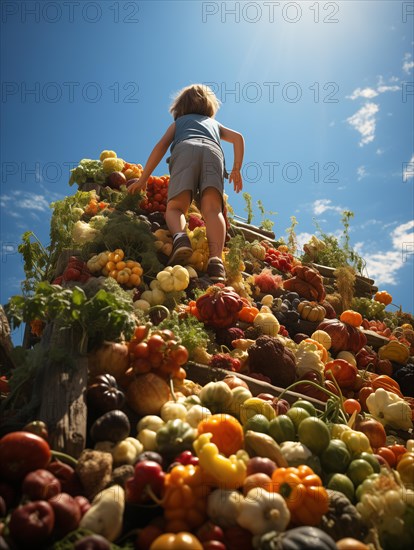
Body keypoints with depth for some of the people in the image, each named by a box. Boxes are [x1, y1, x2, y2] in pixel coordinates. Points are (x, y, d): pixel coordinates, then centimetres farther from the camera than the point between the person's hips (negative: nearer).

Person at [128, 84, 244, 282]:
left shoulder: (178, 122, 37)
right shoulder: (214, 123, 43)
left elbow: (161, 146, 21)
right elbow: (238, 137, 25)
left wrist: (142, 179, 19)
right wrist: (237, 169, 27)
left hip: (185, 149, -1)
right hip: (213, 152, 1)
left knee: (175, 207, -10)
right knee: (212, 208, -19)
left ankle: (180, 236, -45)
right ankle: (216, 259, -44)